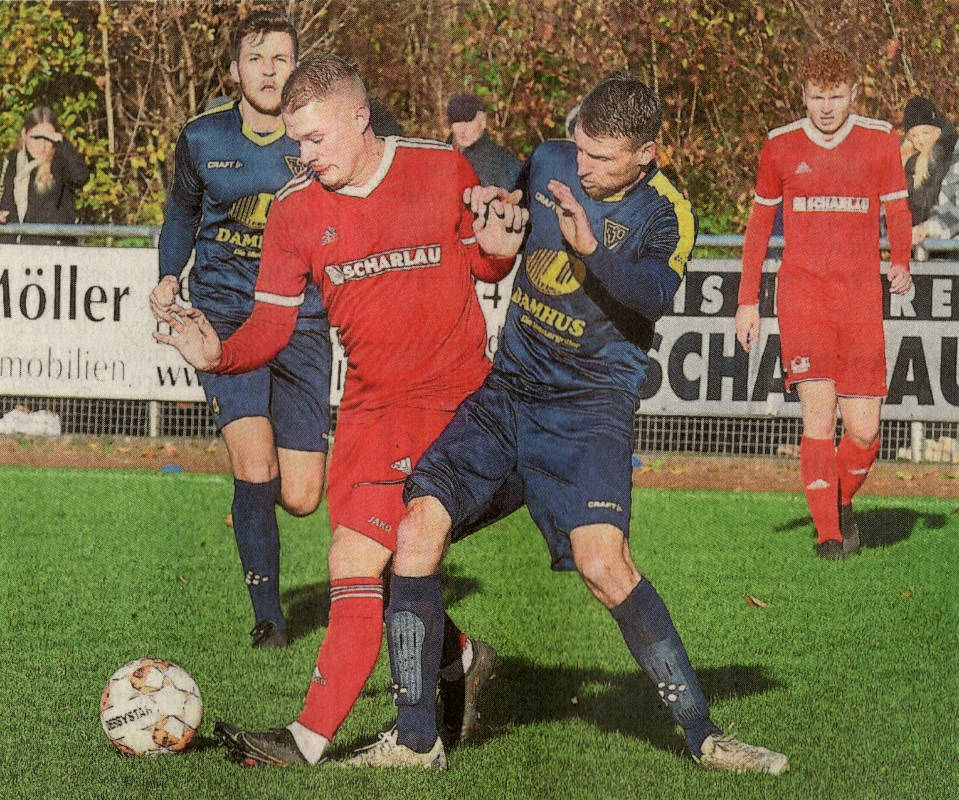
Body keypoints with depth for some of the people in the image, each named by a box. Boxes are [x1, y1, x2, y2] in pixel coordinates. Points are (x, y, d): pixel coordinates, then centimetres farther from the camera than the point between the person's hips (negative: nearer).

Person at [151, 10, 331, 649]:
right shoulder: (202, 139, 1)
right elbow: (182, 211, 20)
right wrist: (169, 278, 6)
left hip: (301, 323, 0)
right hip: (225, 316, 0)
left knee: (301, 498, -3)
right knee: (255, 465, -19)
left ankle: (253, 500, 36)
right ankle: (268, 616, -5)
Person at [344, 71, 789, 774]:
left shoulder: (665, 214, -6)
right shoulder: (549, 163, 6)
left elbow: (656, 295, -26)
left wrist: (593, 249, -42)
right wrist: (488, 205, 3)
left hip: (591, 403, -5)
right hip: (506, 388, 5)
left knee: (602, 561, -24)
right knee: (417, 526, -12)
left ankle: (703, 736, -11)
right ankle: (416, 740, -2)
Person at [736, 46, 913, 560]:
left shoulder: (879, 141, 4)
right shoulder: (780, 146, 5)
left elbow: (897, 210, 12)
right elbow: (759, 222, 15)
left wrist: (900, 263, -9)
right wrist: (747, 301, 12)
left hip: (861, 297, 1)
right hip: (801, 293, -1)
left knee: (863, 431, -2)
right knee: (818, 412, -15)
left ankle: (843, 501, 29)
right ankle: (827, 533, -8)